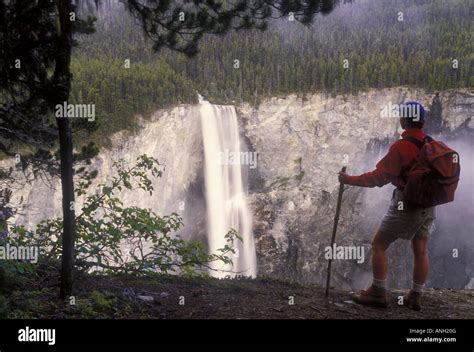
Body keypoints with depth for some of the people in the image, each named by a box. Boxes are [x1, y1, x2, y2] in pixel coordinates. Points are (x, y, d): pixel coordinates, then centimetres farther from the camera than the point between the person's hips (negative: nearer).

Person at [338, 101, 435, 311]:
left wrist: (350, 180, -9)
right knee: (420, 251, 12)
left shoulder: (401, 147, -17)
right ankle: (415, 297, 18)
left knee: (378, 245, 3)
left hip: (406, 205, -7)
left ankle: (378, 293, 5)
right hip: (428, 206, 7)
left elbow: (380, 177, -17)